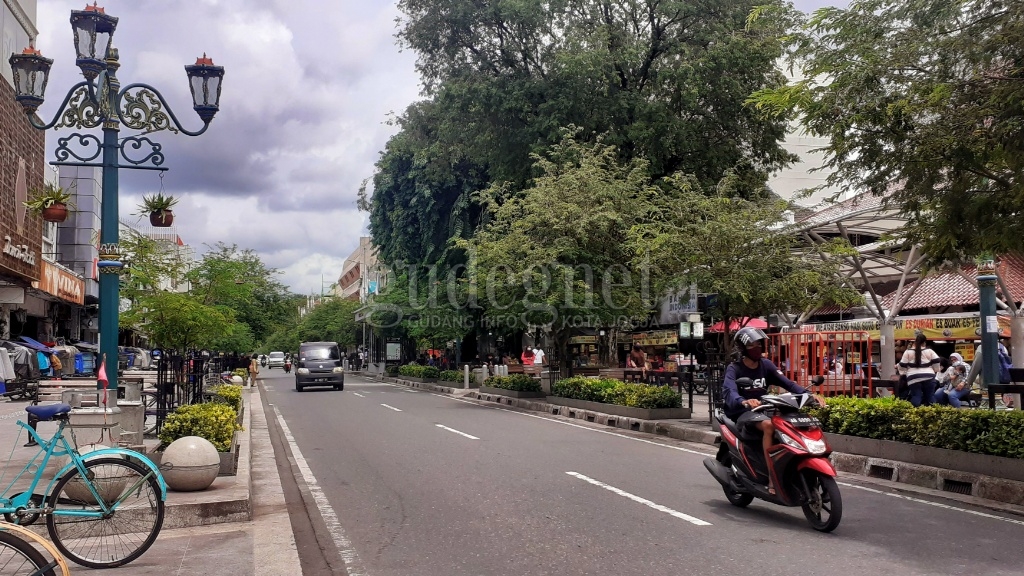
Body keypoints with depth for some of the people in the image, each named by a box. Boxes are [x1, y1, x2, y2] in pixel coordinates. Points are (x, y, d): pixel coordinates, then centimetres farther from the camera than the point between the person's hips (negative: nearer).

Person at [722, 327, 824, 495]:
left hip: (763, 409, 6)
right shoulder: (734, 369, -9)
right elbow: (729, 391, -28)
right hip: (743, 412, -6)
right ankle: (772, 479, -33)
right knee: (769, 425, -35)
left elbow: (786, 382, -4)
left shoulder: (766, 365, 7)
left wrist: (809, 394, -21)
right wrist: (744, 401, -50)